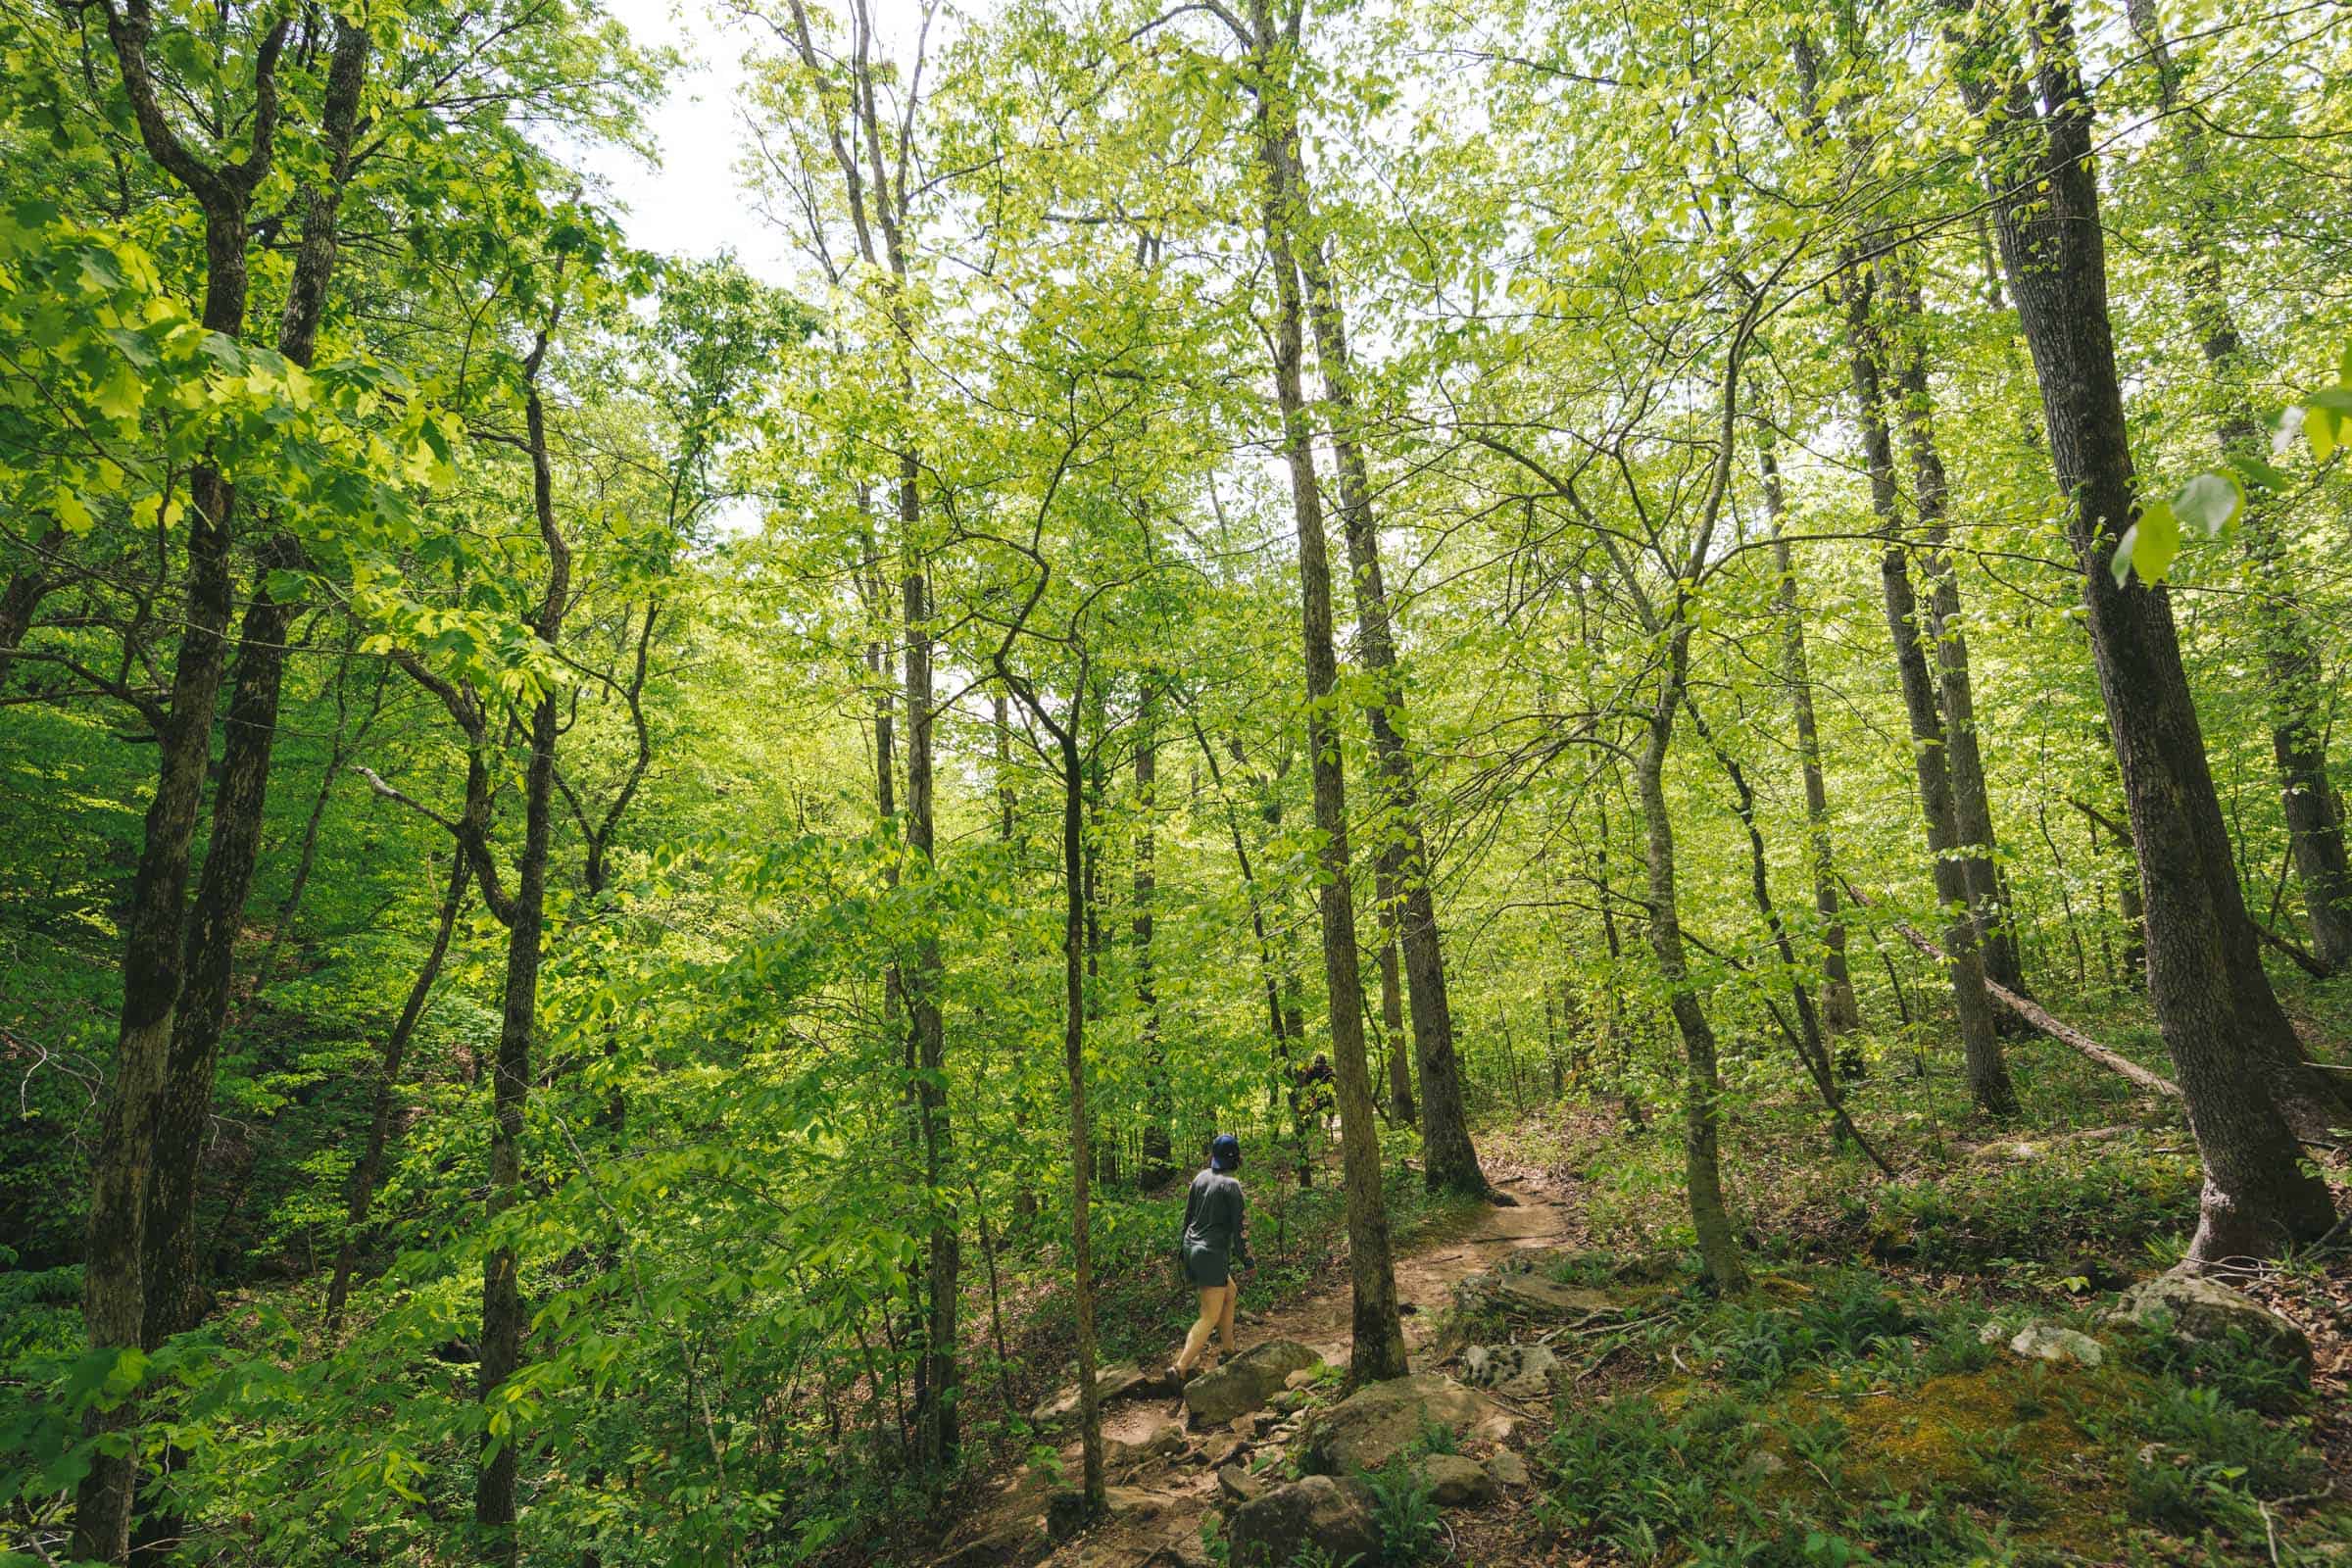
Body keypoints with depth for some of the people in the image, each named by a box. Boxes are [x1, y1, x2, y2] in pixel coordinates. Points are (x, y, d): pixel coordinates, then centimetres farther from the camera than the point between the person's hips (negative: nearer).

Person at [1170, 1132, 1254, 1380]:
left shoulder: (1201, 1177, 6)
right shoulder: (1231, 1185, -14)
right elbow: (1237, 1227, -11)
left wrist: (1182, 1247, 25)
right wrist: (1247, 1260, 0)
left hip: (1192, 1248, 8)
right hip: (1213, 1253, -8)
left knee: (1230, 1293, 26)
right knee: (1210, 1317, -5)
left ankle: (1229, 1349, 32)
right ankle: (1180, 1366, -16)